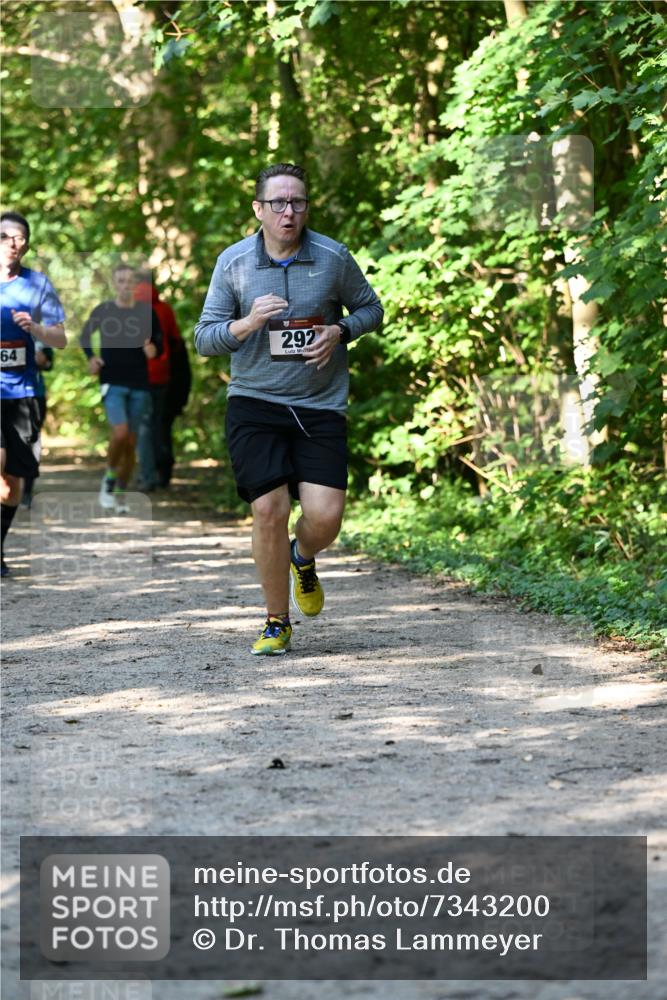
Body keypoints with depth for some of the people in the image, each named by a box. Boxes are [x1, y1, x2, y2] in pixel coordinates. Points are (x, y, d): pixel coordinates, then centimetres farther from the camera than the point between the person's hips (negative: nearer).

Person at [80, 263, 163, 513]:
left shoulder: (147, 312, 1)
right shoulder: (103, 311, -1)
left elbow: (159, 343, 8)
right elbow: (85, 335, 15)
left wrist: (154, 350, -15)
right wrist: (90, 357, -2)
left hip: (139, 385, 2)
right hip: (112, 382, -2)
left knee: (131, 442, 5)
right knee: (120, 432, -20)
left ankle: (121, 494, 17)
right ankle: (109, 480, 3)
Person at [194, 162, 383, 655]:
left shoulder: (334, 257, 0)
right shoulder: (233, 262, 0)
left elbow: (371, 308, 14)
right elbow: (204, 338, 3)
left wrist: (340, 331, -7)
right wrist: (247, 324, -17)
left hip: (321, 407, 0)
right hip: (254, 404, 0)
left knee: (325, 516, -10)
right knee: (269, 509, -12)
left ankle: (303, 559, 30)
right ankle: (277, 622, 8)